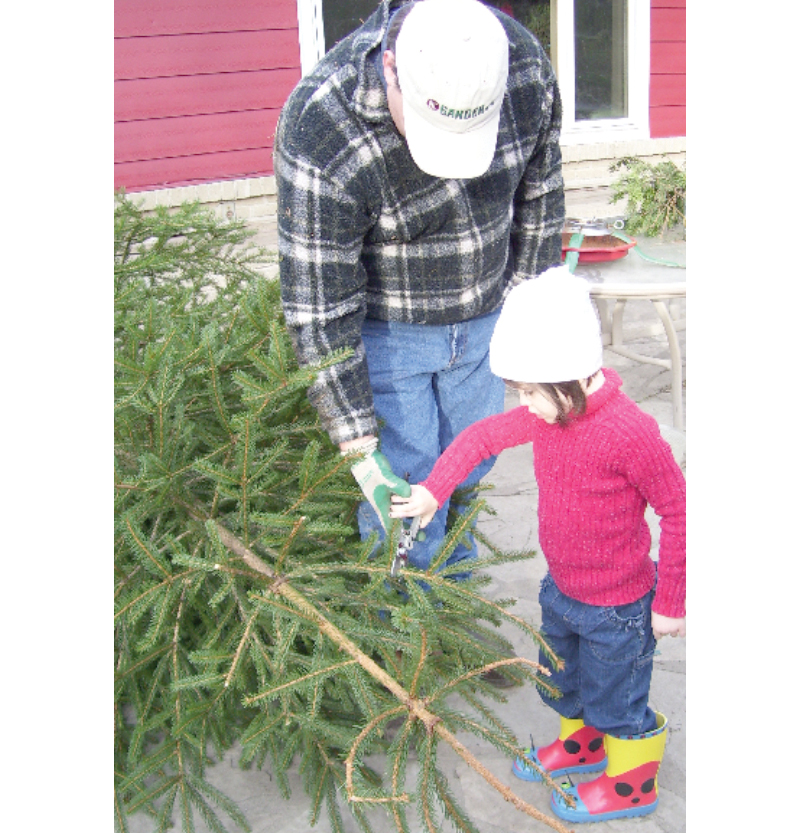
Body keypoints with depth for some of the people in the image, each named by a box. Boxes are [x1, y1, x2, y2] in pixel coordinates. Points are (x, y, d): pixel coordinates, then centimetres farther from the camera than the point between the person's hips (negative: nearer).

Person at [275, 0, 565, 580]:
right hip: (385, 333, -4)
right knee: (405, 488, -3)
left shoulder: (525, 65, -20)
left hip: (483, 319, 5)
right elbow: (319, 306, -28)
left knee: (471, 469, 18)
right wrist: (360, 448, -25)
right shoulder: (319, 134, -34)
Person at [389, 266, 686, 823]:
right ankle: (582, 742, 56)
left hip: (616, 605, -8)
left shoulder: (629, 432, -32)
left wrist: (670, 603, -15)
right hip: (561, 588, 8)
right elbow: (483, 436, 6)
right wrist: (433, 491, -2)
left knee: (614, 699, 14)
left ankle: (632, 783, 40)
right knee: (562, 679, 28)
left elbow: (678, 511, -22)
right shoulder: (549, 413, -9)